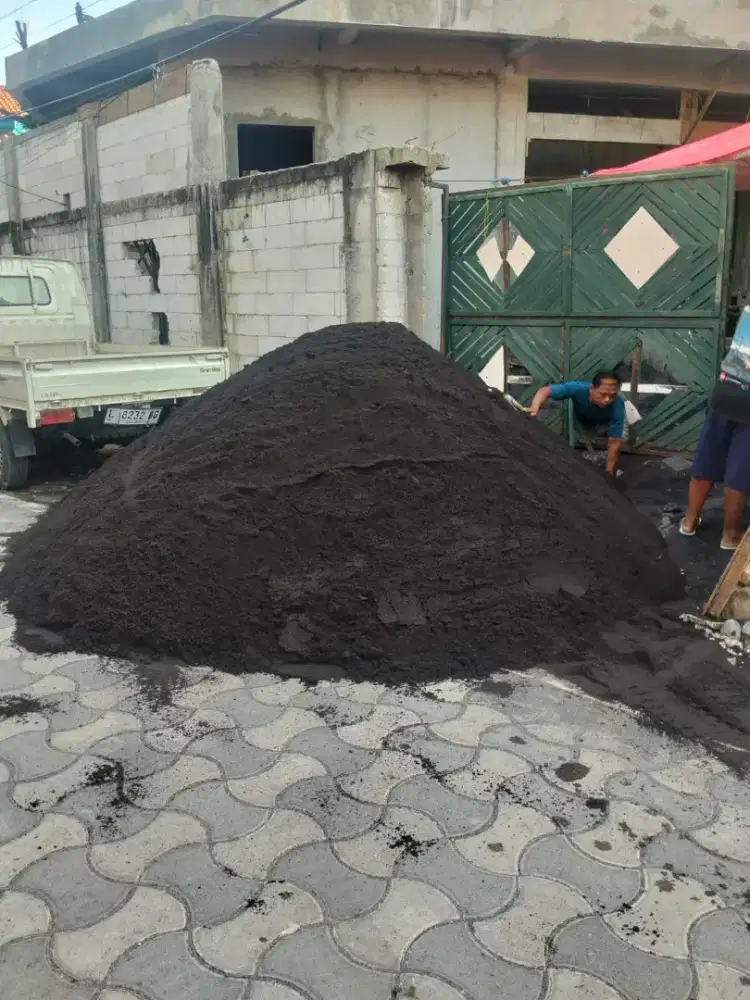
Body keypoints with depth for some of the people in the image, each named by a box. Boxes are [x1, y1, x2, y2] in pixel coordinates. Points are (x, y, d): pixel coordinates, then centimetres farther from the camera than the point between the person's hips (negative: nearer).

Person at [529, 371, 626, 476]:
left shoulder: (617, 406, -45)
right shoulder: (578, 389, -45)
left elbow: (614, 443, -40)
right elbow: (545, 390, -39)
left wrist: (609, 473, -44)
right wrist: (534, 408, -61)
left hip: (605, 424, 0)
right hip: (580, 420, 0)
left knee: (617, 444, -15)